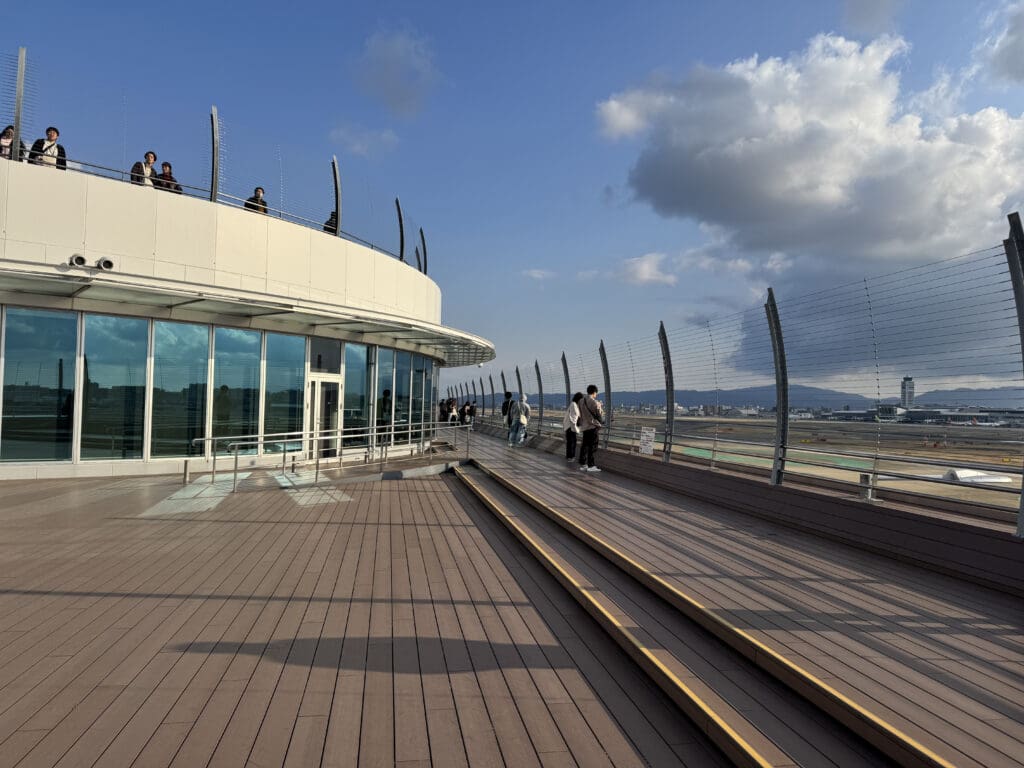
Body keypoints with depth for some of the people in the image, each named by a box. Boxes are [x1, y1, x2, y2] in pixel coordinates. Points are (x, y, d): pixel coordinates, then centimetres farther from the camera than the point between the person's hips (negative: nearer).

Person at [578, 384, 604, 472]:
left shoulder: (581, 401, 6)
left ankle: (582, 465, 14)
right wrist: (602, 421, 12)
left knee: (584, 445, 11)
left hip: (584, 426, 7)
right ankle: (590, 466, 0)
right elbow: (599, 415, -9)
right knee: (592, 446, -2)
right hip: (593, 426, -7)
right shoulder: (594, 402, -15)